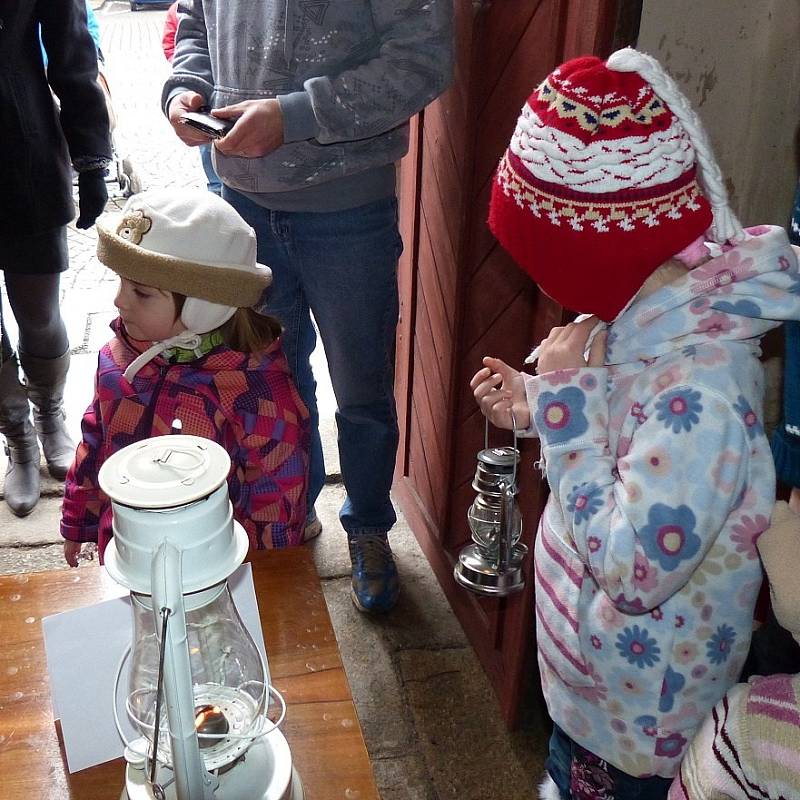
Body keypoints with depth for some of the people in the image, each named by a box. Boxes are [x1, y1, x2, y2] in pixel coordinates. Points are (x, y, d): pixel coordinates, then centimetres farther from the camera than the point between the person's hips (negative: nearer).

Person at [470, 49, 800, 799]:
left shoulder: (699, 382, -37)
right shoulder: (656, 314, -9)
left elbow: (636, 573, -34)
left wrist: (568, 402, -31)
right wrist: (543, 407, -8)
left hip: (640, 706, -7)